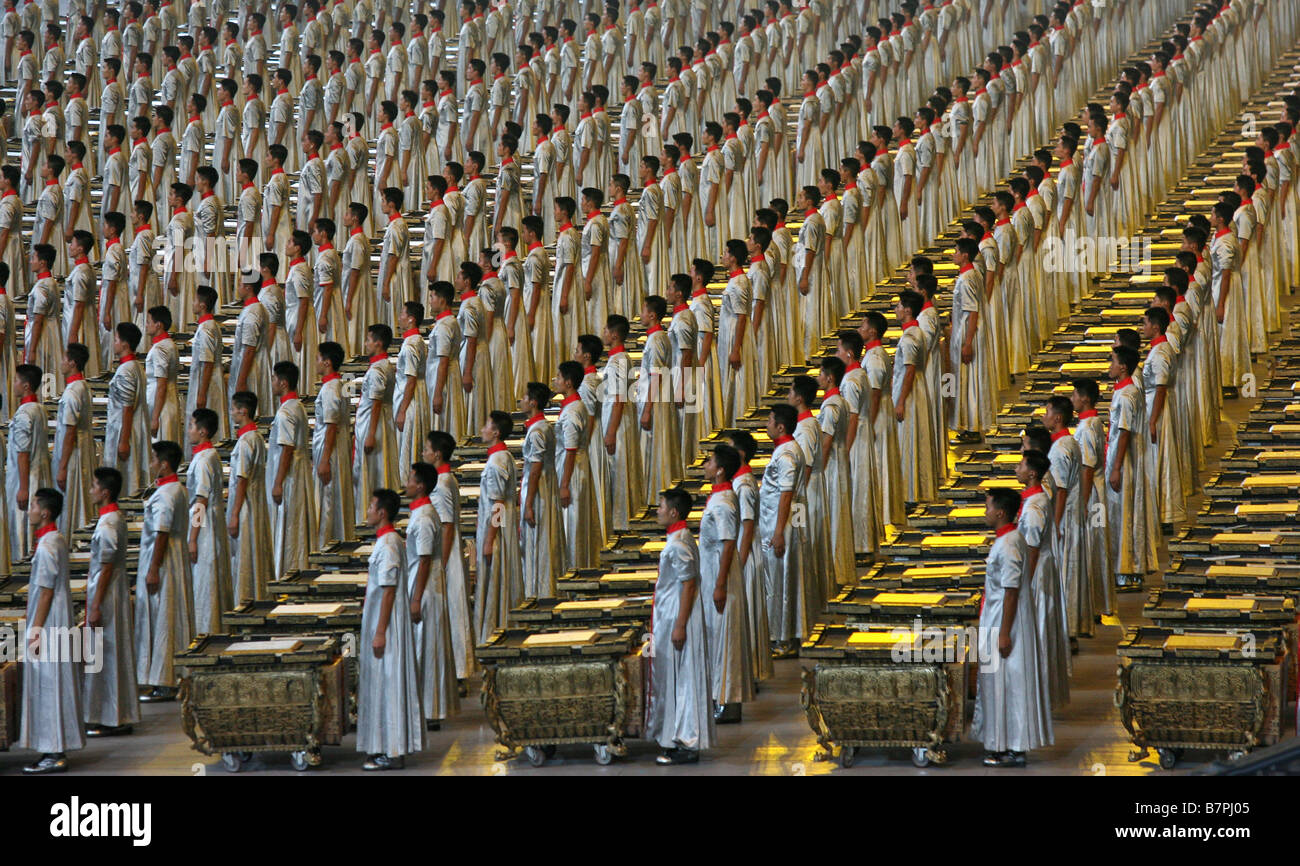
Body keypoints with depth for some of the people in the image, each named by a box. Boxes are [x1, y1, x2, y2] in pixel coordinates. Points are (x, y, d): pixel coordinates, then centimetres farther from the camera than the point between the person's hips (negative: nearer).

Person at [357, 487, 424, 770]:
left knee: (387, 683, -6)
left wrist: (380, 632, -21)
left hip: (387, 623, -10)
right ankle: (387, 747, 18)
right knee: (383, 683, 13)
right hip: (380, 620, 10)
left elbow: (388, 591, -21)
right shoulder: (387, 541, 13)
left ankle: (392, 753, -3)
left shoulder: (387, 545, -18)